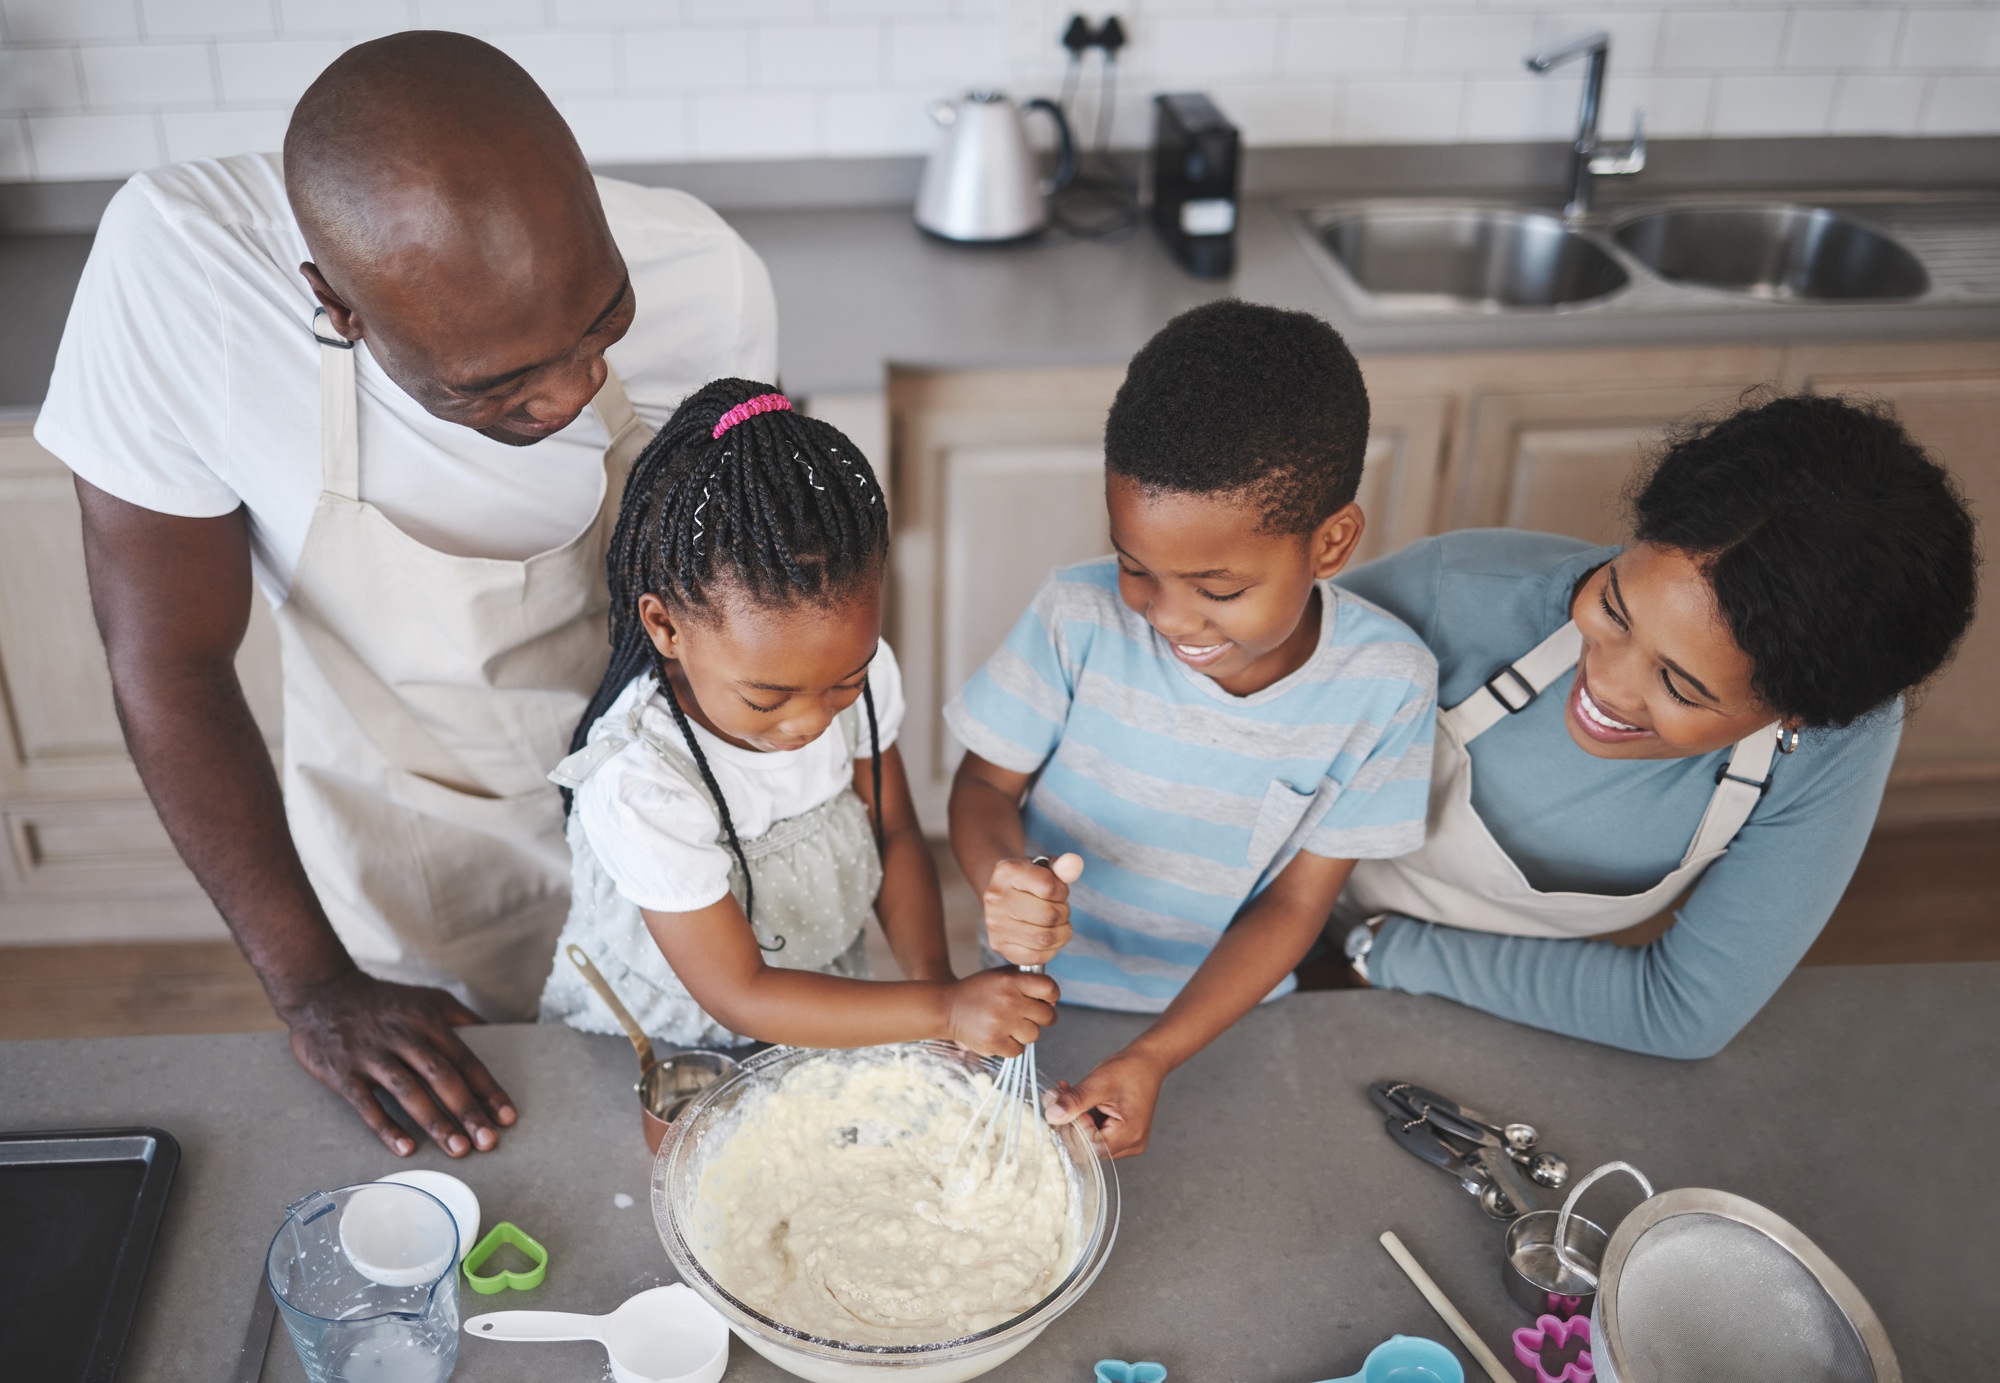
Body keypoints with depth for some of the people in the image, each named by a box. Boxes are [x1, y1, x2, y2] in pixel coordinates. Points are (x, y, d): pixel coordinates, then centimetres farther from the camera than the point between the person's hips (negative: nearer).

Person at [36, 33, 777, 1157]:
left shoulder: (704, 282, -28)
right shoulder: (176, 270, -33)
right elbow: (171, 662, -23)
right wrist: (315, 986, -21)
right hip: (401, 837, -1)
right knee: (438, 1124, 23)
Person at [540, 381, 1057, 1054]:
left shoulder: (855, 666, -12)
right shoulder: (639, 786, -29)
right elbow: (741, 995, -24)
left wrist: (933, 976, -13)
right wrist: (943, 1011, -30)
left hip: (825, 1014, 4)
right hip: (647, 1054, -4)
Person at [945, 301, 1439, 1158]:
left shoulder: (1385, 684, -23)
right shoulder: (1079, 617, -24)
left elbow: (1292, 904, -16)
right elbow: (987, 781, -11)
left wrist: (1154, 1056, -26)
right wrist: (1001, 877, -34)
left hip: (1224, 1018, 1)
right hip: (1045, 996, 0)